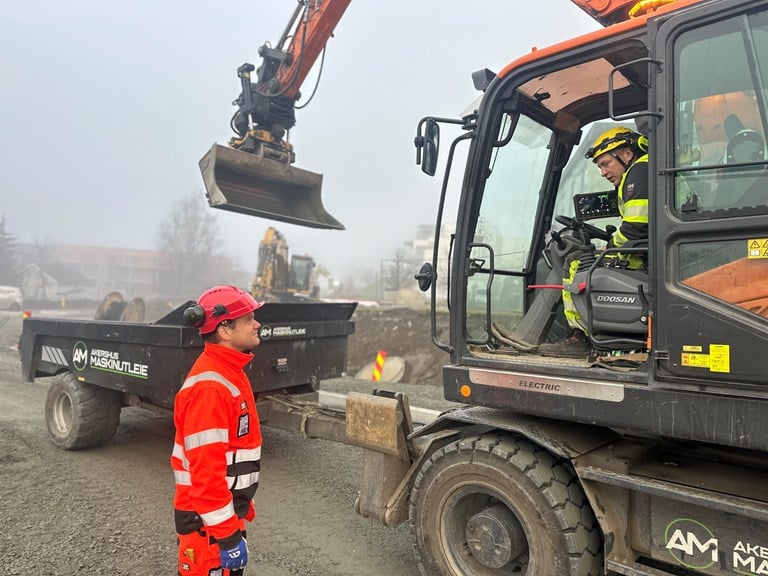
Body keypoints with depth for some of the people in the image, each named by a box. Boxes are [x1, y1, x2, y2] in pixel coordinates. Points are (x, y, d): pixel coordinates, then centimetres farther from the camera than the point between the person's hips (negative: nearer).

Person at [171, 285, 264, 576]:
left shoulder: (228, 372, 7)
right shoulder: (209, 387, -26)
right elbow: (205, 468, -28)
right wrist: (226, 534, -24)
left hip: (227, 506, 9)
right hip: (207, 518, -9)